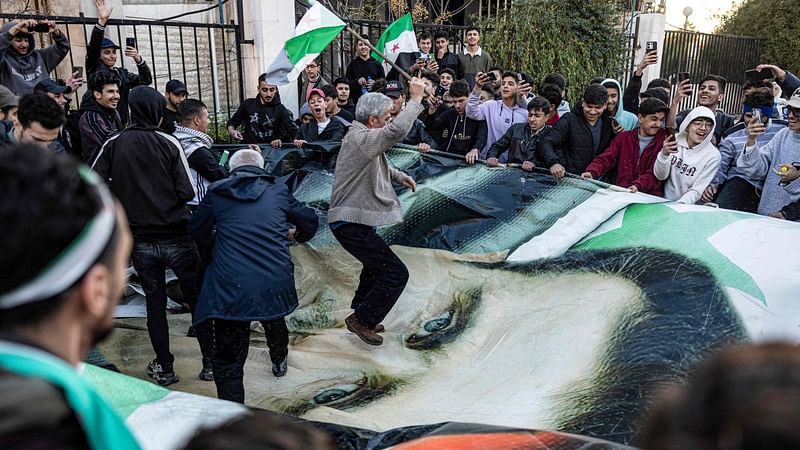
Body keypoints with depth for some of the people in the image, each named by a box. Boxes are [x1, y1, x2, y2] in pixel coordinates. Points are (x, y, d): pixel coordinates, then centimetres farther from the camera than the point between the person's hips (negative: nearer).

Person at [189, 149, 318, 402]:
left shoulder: (216, 194, 5)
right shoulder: (278, 192, 9)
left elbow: (197, 232, 15)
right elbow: (309, 220, 21)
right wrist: (296, 235, 42)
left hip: (230, 288, -3)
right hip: (276, 284, 4)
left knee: (228, 364, 3)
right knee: (274, 321, 36)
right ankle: (280, 362, 63)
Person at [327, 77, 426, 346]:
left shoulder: (362, 136, 12)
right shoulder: (360, 138, -21)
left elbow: (379, 163, 30)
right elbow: (397, 131, -37)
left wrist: (399, 176, 13)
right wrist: (415, 100, -26)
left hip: (353, 219, 11)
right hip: (351, 224, -11)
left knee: (377, 266, 30)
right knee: (396, 274, -8)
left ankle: (361, 317, 43)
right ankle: (362, 319, 7)